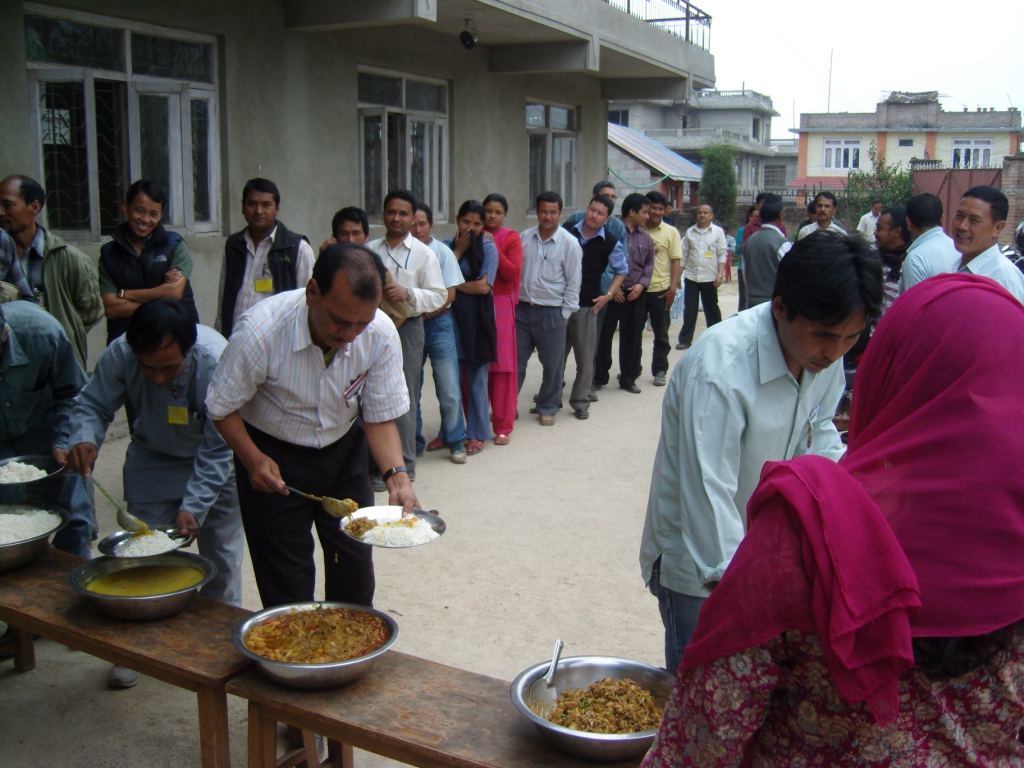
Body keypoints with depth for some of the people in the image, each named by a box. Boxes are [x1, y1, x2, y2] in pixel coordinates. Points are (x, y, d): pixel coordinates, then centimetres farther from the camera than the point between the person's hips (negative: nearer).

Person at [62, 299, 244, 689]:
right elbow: (92, 405, -12)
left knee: (221, 553, 7)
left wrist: (194, 506, -35)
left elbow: (218, 450, -29)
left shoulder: (216, 361, -36)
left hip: (214, 465, -2)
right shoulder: (119, 354, -27)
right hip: (154, 461, 2)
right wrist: (84, 438, -34)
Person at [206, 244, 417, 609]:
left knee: (355, 576, 8)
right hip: (275, 458, -3)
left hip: (344, 451, 3)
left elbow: (381, 418, -13)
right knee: (287, 588, 1)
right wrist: (253, 460, -29)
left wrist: (397, 476, -28)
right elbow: (223, 408, -15)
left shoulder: (381, 335, -22)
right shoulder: (260, 331, -30)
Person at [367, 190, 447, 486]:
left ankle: (402, 465, 9)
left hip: (406, 327, -4)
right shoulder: (369, 250, 11)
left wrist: (408, 293, -18)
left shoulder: (423, 254, 1)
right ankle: (377, 462, 18)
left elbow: (439, 296, -2)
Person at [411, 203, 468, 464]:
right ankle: (414, 442, 21)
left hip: (438, 324, -1)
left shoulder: (442, 251, 0)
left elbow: (450, 294, -3)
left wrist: (426, 311, -11)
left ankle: (455, 442, 13)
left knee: (449, 389, -2)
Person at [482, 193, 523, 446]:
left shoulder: (511, 238, 3)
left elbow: (513, 273, -9)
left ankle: (503, 426, 4)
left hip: (500, 305, -2)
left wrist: (493, 249, -14)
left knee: (502, 365, -2)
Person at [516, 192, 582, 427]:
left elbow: (574, 282, -3)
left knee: (552, 365, 7)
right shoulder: (524, 237, 5)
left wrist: (565, 313, -5)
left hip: (551, 312, -3)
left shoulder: (570, 243, -6)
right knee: (514, 361, 8)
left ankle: (547, 408, 24)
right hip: (522, 309, 3)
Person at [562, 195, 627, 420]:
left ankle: (580, 402, 17)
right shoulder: (568, 232, 1)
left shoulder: (610, 243, -2)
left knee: (585, 358, 3)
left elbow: (621, 271, 12)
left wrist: (608, 295, 2)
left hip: (586, 306, -1)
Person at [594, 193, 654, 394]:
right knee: (604, 334, 0)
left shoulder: (645, 238, 11)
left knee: (632, 337, 8)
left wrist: (641, 284, -3)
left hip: (635, 294, 5)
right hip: (610, 292, -4)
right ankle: (599, 377, 12)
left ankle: (628, 378, 18)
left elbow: (649, 264, 13)